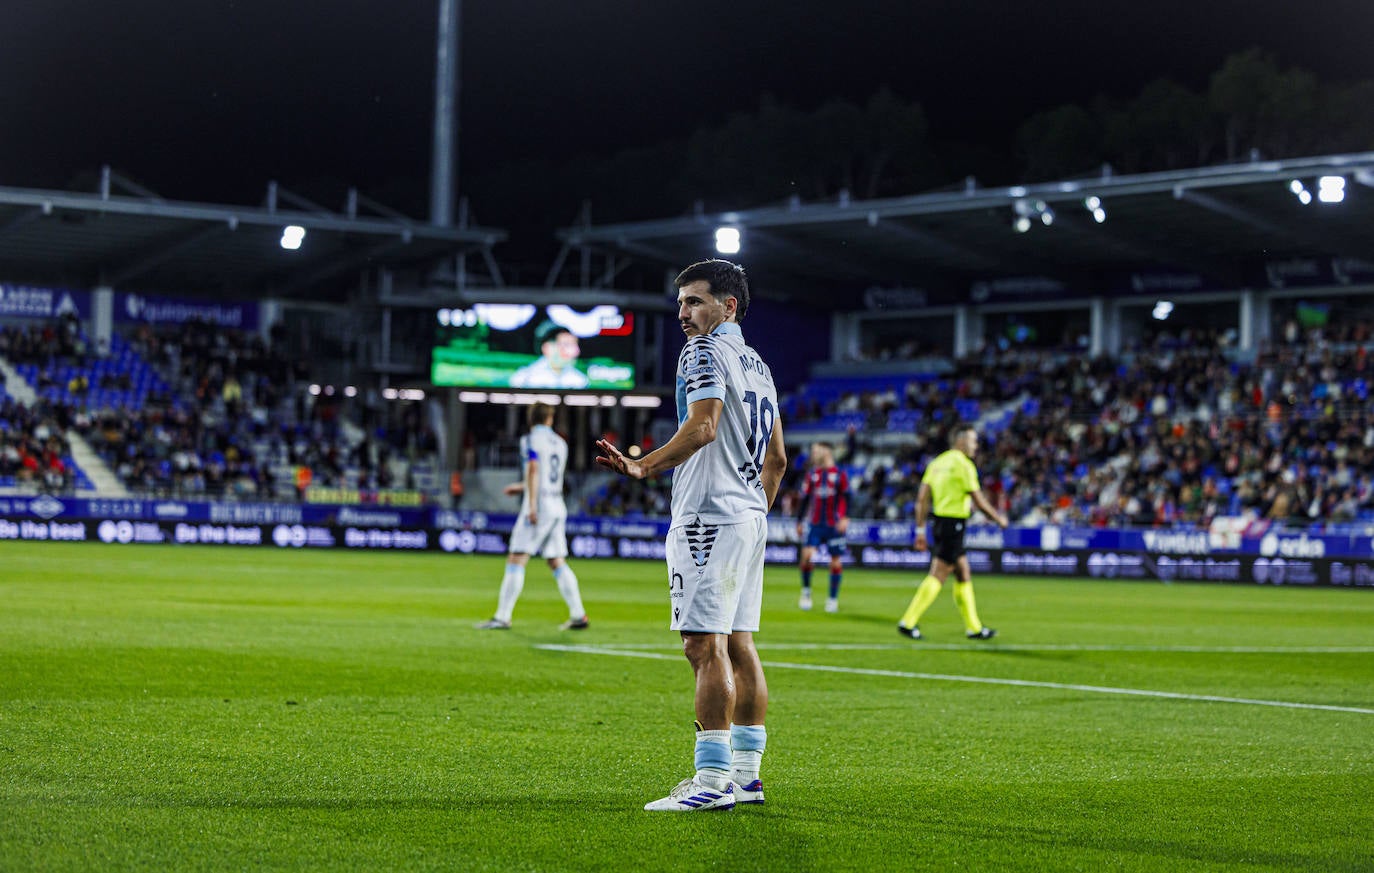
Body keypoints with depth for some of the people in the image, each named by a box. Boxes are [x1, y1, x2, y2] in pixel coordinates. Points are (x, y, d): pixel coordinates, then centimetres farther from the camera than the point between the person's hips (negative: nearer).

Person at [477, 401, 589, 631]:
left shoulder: (531, 439, -4)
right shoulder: (559, 443, 17)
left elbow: (533, 469, -18)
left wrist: (532, 505, -22)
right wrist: (521, 487, 37)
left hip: (539, 505, -7)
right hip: (558, 506, 7)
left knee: (516, 560, -8)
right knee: (557, 563, 11)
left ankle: (503, 616, -14)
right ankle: (578, 615, 6)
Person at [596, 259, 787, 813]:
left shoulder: (704, 351, -7)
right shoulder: (757, 366, 21)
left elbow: (702, 427, -22)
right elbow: (777, 459, 23)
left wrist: (644, 467, -25)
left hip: (709, 517, -10)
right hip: (749, 517, 10)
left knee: (706, 646, -11)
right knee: (737, 644, 11)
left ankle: (713, 780, -15)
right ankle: (745, 775, 12)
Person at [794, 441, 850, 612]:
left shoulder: (839, 475, -1)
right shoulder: (812, 474, 8)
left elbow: (846, 498, -1)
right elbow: (804, 499, 13)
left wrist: (845, 518, -13)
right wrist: (800, 521, 14)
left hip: (834, 525, -2)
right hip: (815, 524, 2)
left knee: (836, 562, 2)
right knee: (807, 555, -15)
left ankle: (833, 599, 15)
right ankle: (806, 591, 2)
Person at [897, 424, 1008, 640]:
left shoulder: (937, 462, 13)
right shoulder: (963, 464, -11)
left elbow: (922, 498, 10)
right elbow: (979, 501, -11)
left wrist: (920, 529, 13)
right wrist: (999, 519, 4)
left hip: (940, 523, 9)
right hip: (953, 524, -9)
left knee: (964, 574, 15)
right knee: (938, 576, -8)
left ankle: (973, 627, 20)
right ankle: (908, 622, -11)